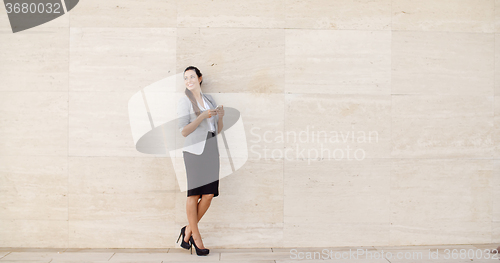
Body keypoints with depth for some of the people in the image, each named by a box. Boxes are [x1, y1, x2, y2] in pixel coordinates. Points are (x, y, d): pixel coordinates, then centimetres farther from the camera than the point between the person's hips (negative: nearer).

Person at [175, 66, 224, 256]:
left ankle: (188, 230, 20)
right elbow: (184, 132, -8)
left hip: (211, 149, 5)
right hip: (194, 149, -5)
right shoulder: (184, 102, 1)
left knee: (209, 195, 1)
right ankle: (196, 238, 12)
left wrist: (221, 116, -3)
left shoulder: (210, 100, 16)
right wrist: (202, 116, -17)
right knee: (194, 194, -2)